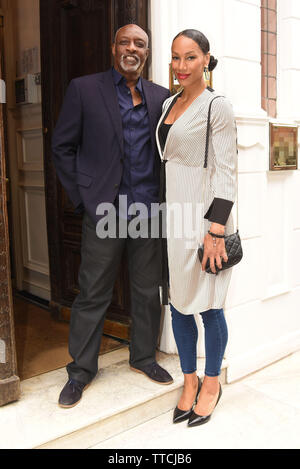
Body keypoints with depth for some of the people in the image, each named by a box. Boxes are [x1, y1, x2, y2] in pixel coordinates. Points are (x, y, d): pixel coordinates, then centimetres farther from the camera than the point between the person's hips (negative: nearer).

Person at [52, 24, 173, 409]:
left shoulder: (161, 97, 10)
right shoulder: (83, 89, 2)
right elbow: (63, 148, 2)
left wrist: (163, 197, 3)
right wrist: (82, 198, -3)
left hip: (149, 211, 3)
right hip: (104, 211, -3)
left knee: (148, 291, 13)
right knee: (92, 294, 5)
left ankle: (143, 357, 32)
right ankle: (81, 369, 22)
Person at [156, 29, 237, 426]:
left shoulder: (217, 106, -6)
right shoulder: (169, 104, 14)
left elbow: (226, 171, -12)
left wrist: (216, 229, -19)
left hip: (202, 215, -7)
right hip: (171, 217, 7)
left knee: (207, 307, 3)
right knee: (178, 304, 11)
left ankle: (211, 383, 23)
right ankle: (189, 382, 27)